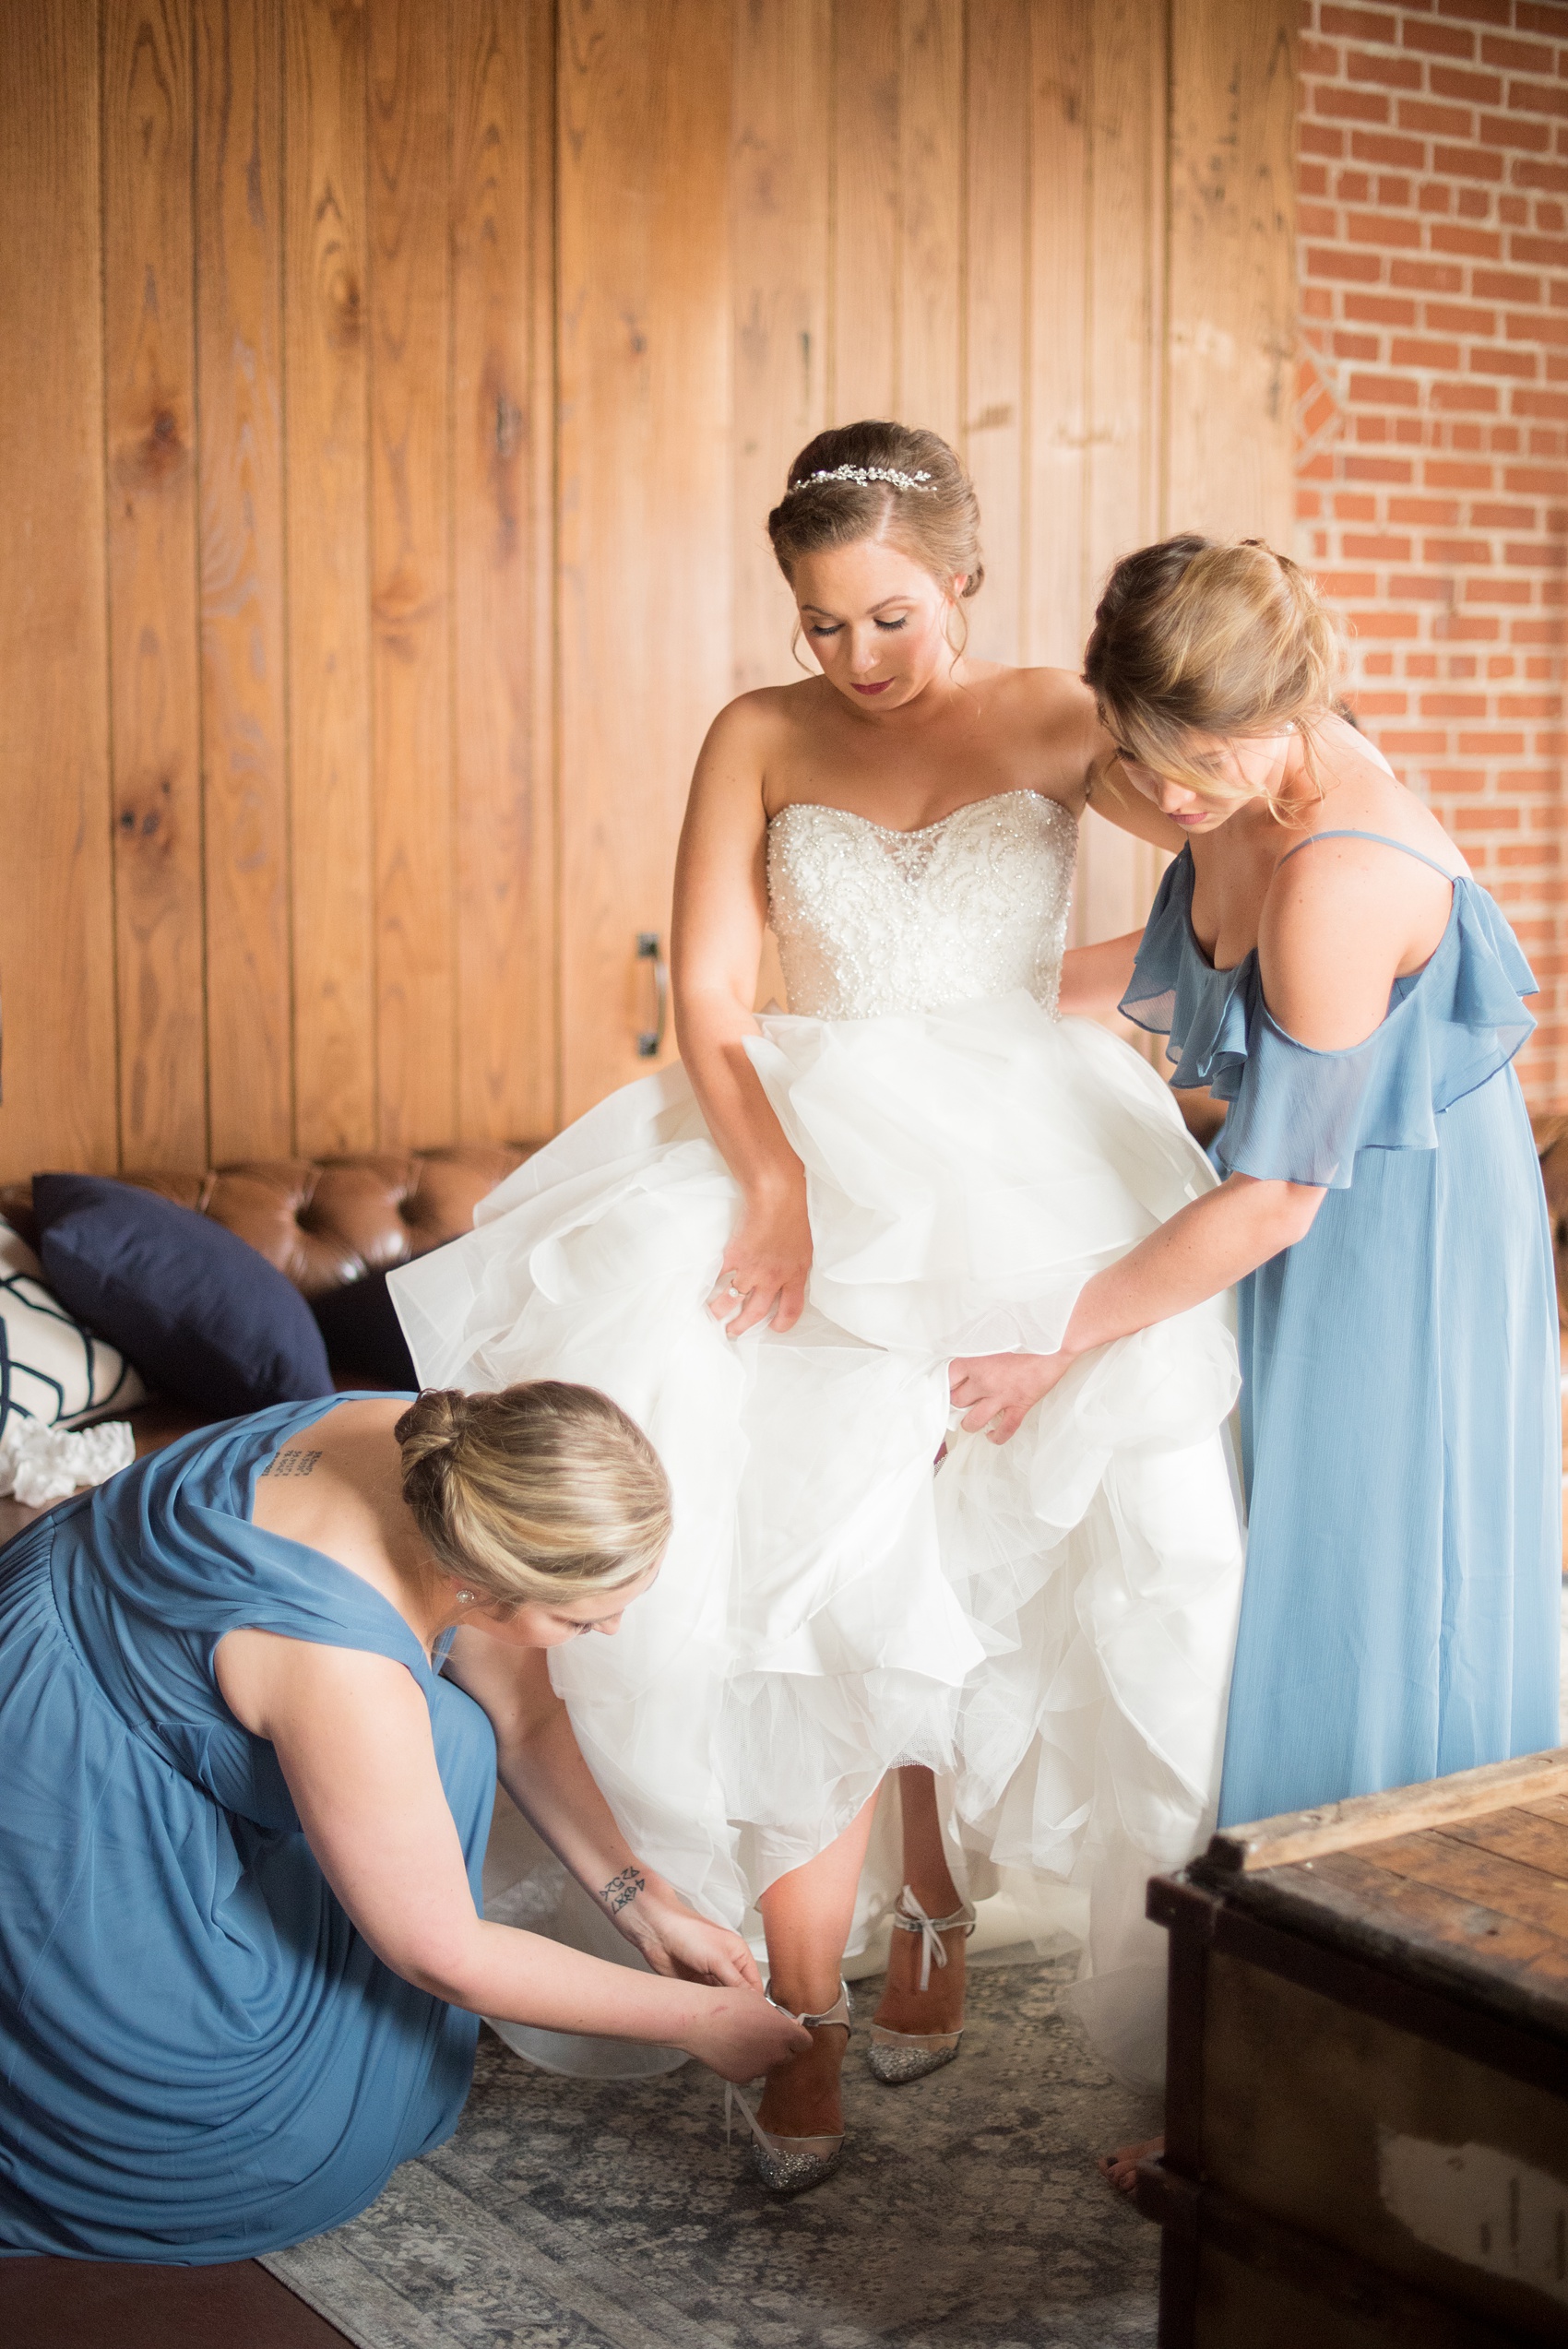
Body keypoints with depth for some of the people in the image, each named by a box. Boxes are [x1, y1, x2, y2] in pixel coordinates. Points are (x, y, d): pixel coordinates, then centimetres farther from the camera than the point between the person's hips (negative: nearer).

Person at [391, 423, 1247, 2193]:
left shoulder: (1058, 722, 3)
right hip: (799, 1155, 1)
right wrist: (774, 1180, -15)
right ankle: (808, 2012, -5)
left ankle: (935, 1913, 19)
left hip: (1015, 1168, 0)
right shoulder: (759, 742, 5)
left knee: (971, 1571, -4)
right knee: (793, 1554, -12)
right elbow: (708, 998, -1)